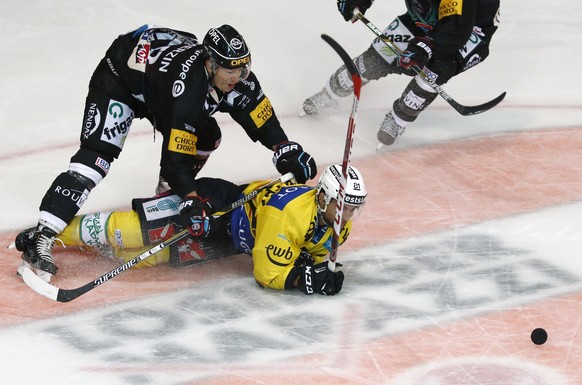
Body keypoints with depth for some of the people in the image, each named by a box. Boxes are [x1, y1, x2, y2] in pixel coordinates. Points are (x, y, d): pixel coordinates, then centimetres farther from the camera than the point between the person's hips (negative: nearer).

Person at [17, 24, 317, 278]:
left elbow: (260, 115, -6)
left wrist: (286, 150, -16)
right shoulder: (186, 87, -40)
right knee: (97, 155, -23)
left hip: (157, 74, 9)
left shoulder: (234, 73, -20)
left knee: (207, 138, 5)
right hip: (118, 80, -9)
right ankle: (41, 239, -29)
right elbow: (176, 153, -37)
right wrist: (192, 201, -39)